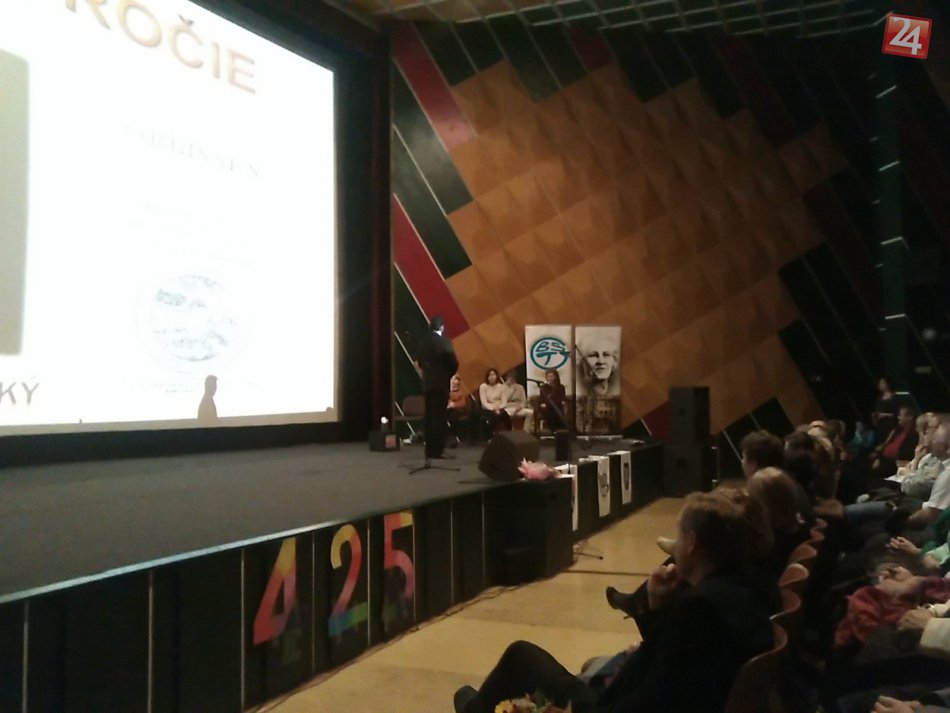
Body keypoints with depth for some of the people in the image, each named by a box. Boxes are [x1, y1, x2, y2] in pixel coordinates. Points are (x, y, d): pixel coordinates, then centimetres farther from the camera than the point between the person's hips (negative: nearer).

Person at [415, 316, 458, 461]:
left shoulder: (422, 342, 6)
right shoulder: (444, 342, -11)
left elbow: (419, 361, 10)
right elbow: (454, 363, -12)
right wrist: (448, 375, 6)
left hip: (427, 383, 6)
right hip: (441, 383, -6)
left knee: (429, 417, 10)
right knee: (439, 417, -3)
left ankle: (430, 450, 12)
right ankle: (437, 450, -4)